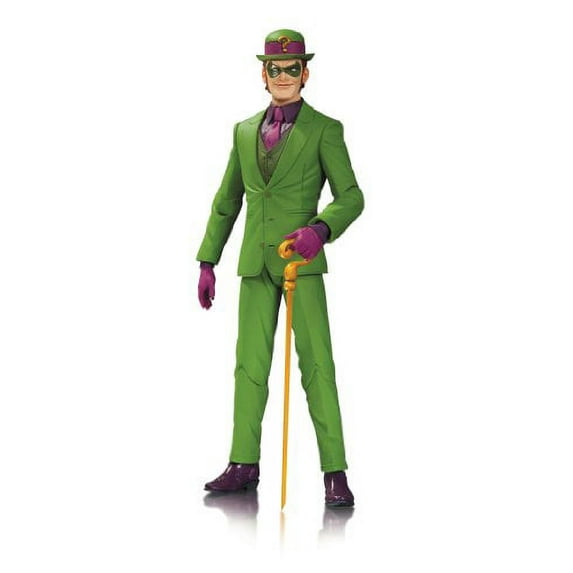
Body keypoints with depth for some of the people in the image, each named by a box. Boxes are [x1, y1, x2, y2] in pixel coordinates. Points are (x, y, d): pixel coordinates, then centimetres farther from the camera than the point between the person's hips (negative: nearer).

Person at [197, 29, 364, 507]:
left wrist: (320, 228, -24)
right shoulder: (244, 131, 14)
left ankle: (335, 472, -6)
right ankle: (244, 465, 15)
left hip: (302, 261, -4)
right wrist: (208, 260, 14)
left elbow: (351, 196, -5)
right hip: (256, 263, 5)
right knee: (250, 364, 7)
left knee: (316, 364, -7)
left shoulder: (325, 130, 0)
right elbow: (227, 201, 19)